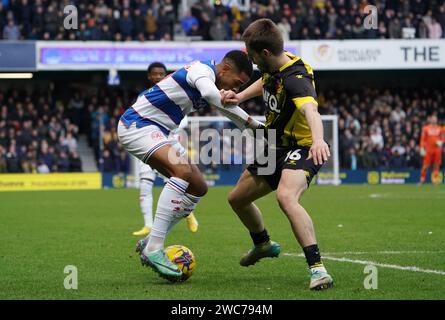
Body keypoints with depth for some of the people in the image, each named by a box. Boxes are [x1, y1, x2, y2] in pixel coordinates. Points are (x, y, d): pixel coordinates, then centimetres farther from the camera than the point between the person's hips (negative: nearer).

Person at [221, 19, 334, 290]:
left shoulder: (296, 79, -30)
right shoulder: (275, 67, -2)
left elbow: (310, 110, -50)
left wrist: (318, 140, -70)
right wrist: (240, 97, 7)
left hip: (302, 149, -10)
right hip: (276, 148, 10)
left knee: (286, 197, -39)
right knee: (237, 199, 22)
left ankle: (318, 269, -43)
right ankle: (263, 245, 52)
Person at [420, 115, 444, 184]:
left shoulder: (440, 128, 9)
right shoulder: (426, 128, 3)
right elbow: (423, 139, 1)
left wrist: (441, 142, -10)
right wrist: (422, 148, -7)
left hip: (437, 149, 2)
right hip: (428, 149, -2)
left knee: (436, 165, 0)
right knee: (426, 165, -5)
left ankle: (435, 180, 5)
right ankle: (422, 180, 1)